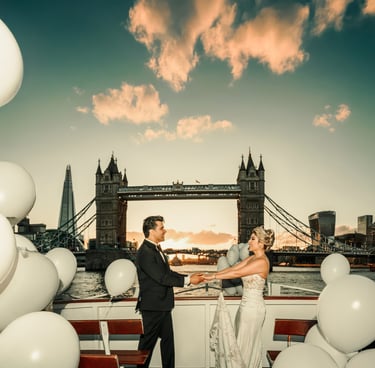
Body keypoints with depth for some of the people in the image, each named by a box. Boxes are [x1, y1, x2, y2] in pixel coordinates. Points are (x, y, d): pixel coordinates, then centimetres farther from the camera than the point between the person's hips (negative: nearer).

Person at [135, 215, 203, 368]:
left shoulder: (156, 249, 10)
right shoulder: (145, 252, -21)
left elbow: (168, 273, 12)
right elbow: (162, 278, -24)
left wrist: (189, 277, 1)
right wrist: (188, 281, -18)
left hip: (163, 306, 9)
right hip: (152, 308, -9)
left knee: (168, 340, 17)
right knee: (147, 343, 6)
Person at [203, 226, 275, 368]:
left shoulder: (262, 261, -20)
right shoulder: (252, 257, 8)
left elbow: (237, 273, -21)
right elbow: (232, 268, 6)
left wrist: (214, 276, -15)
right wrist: (211, 275, 0)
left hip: (253, 307, -9)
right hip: (247, 305, 9)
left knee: (246, 344, 6)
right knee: (242, 342, 18)